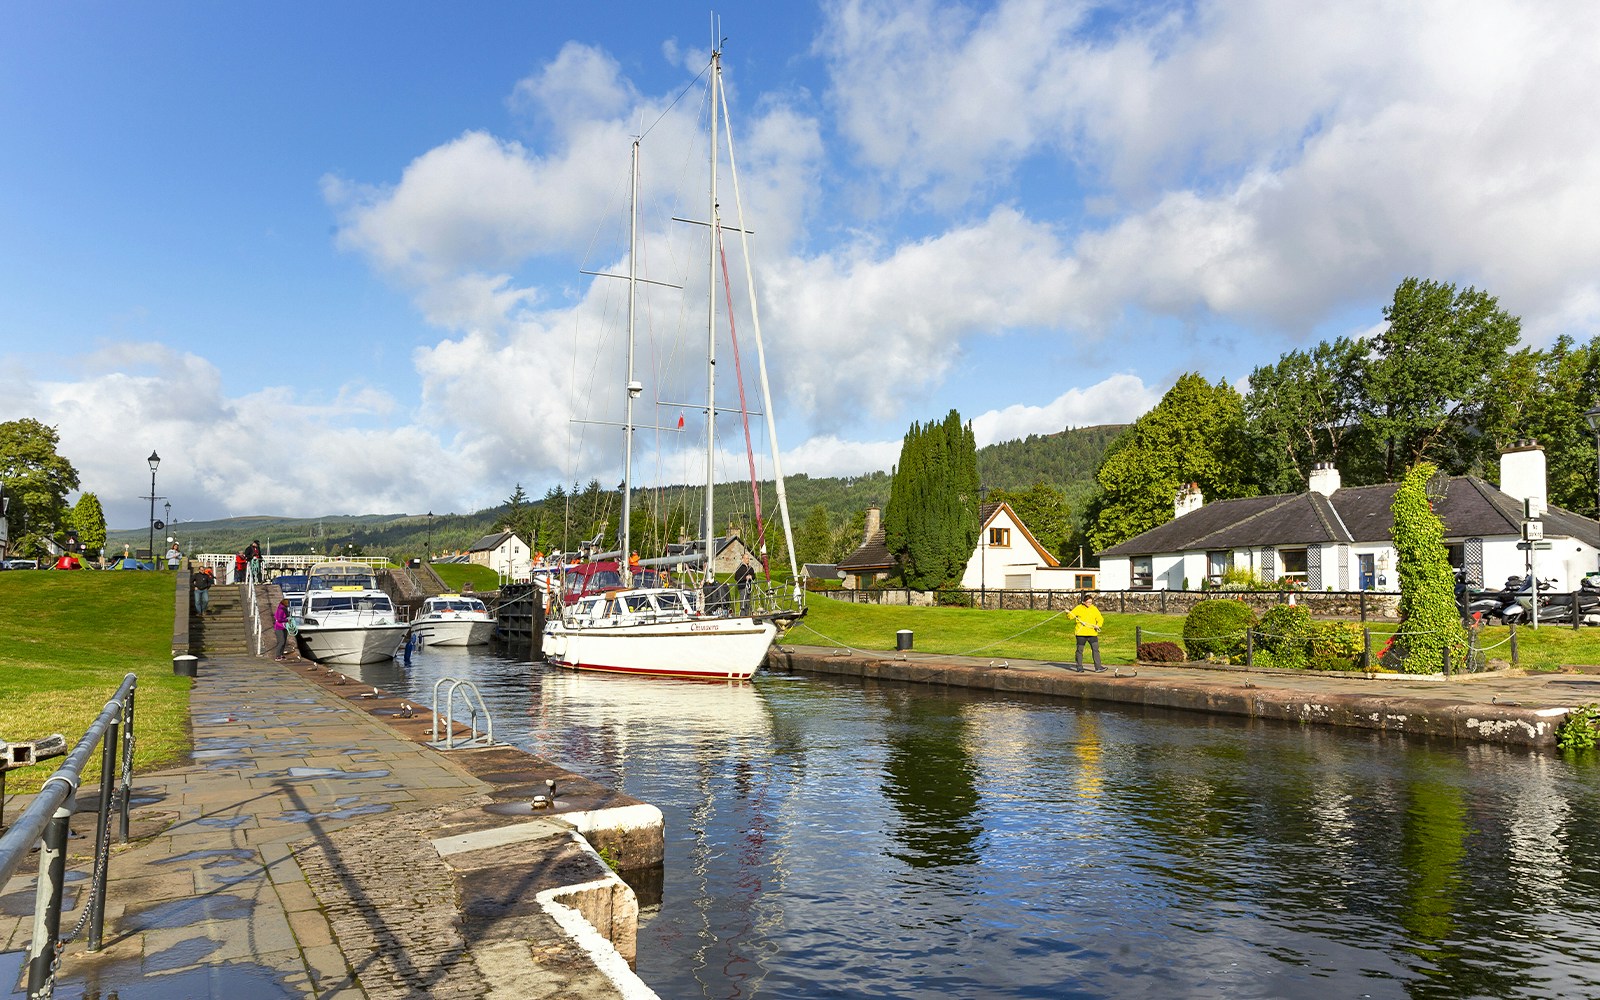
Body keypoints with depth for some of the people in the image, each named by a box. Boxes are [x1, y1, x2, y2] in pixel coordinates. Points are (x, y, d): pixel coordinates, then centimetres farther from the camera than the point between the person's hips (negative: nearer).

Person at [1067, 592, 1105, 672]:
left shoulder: (1094, 609, 7)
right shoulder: (1079, 608, 1)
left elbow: (1100, 619, 11)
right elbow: (1070, 615, 2)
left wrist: (1098, 625, -8)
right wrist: (1068, 613, -20)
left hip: (1092, 633, 2)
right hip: (1081, 633, -2)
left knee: (1096, 649, -6)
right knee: (1080, 650, 4)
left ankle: (1098, 667, -4)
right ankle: (1079, 667, 14)